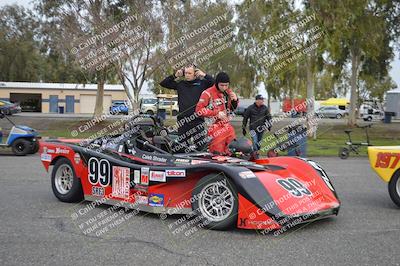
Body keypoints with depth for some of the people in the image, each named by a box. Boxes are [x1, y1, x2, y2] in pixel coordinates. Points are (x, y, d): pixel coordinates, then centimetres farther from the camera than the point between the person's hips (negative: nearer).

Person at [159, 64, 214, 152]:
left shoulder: (202, 83, 4)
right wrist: (175, 76, 4)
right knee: (182, 147, 8)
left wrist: (204, 75, -8)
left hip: (197, 119, -2)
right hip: (183, 120, 3)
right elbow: (163, 83, 14)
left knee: (200, 145, -3)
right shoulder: (180, 84, 10)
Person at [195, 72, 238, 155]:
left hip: (227, 126, 7)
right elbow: (199, 110, -17)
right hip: (215, 128, -7)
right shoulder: (208, 93, -11)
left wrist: (235, 100, 1)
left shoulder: (228, 92, 11)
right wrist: (216, 113, -19)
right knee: (218, 154, -9)